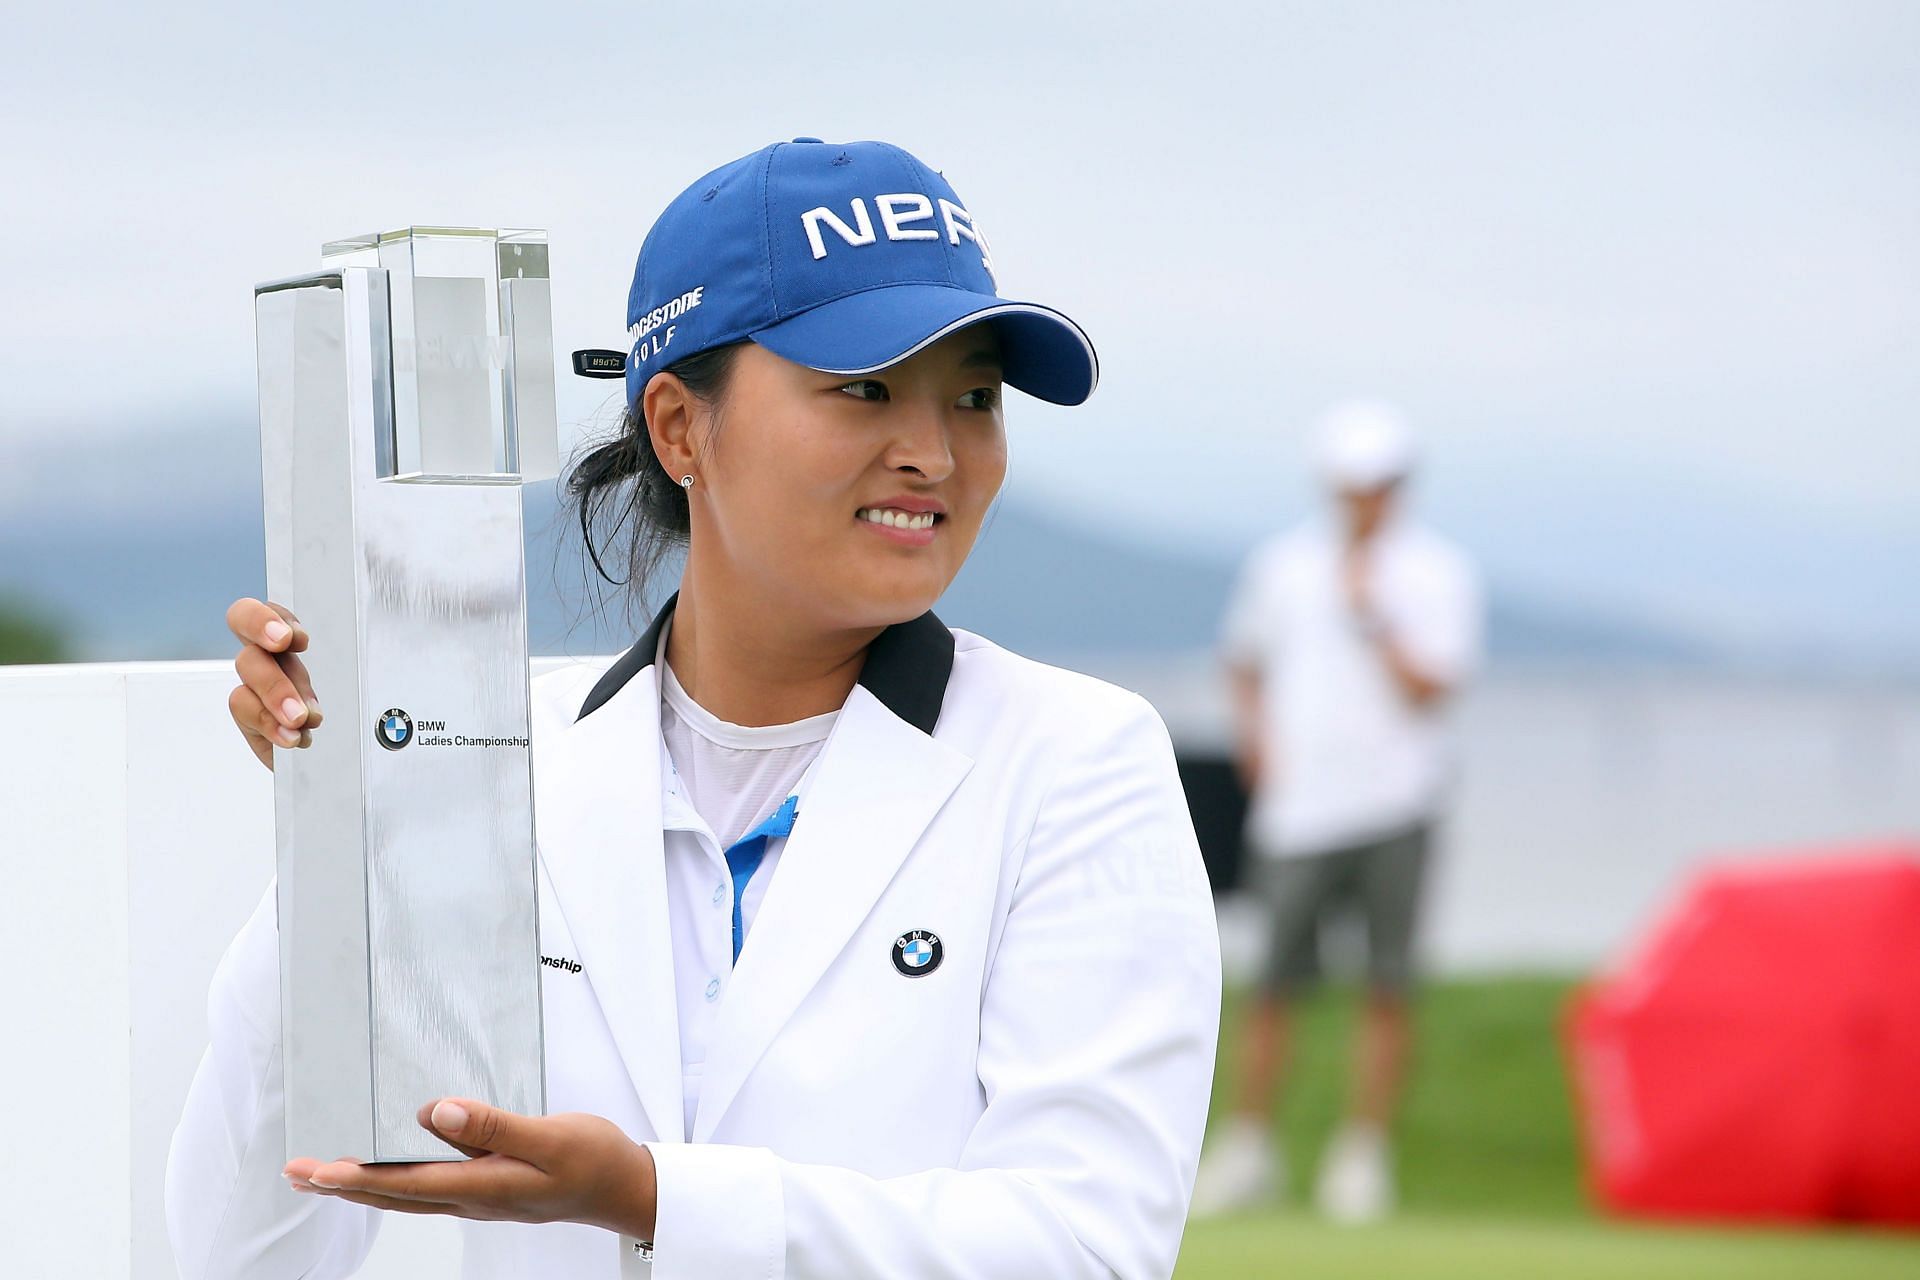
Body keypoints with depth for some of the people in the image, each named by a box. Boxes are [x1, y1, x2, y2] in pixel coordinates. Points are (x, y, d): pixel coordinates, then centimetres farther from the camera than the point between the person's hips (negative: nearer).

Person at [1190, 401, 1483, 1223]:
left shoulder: (1437, 574, 1)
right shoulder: (1281, 563, 10)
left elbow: (1427, 689, -9)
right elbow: (1244, 658, 23)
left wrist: (1369, 613, -15)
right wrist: (1255, 735, 8)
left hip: (1394, 807, -2)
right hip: (1297, 807, 2)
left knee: (1388, 986, -3)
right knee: (1273, 983, 0)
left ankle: (1362, 1155, 5)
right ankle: (1248, 1148, 12)